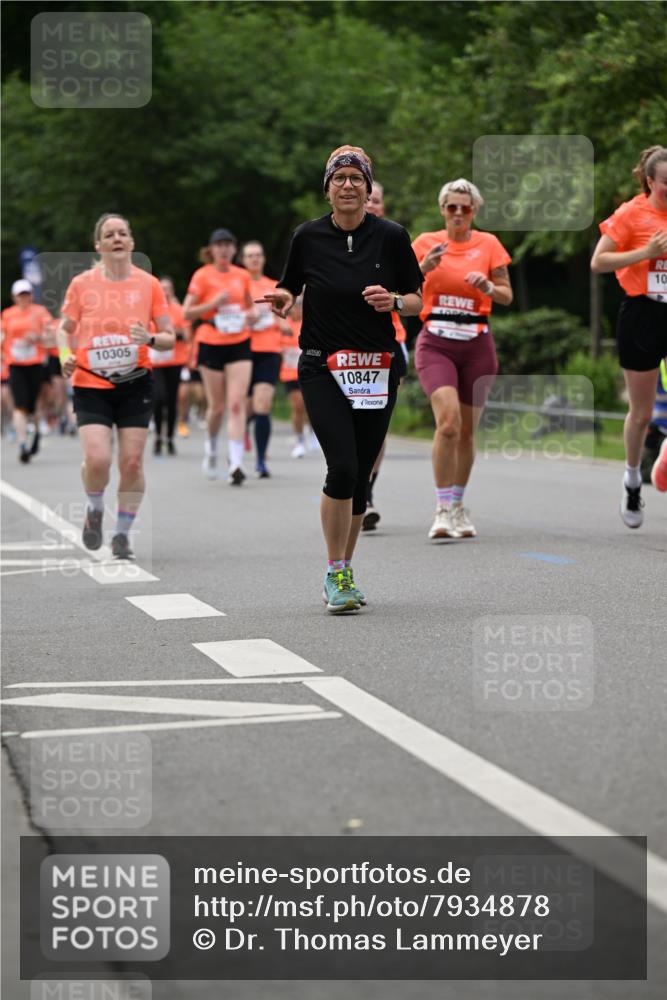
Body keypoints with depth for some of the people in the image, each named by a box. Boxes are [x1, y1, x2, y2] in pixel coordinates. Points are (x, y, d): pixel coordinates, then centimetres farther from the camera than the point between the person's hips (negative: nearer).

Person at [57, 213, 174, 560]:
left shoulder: (148, 284, 1)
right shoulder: (81, 284, 0)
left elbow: (169, 338, 3)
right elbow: (65, 328, 12)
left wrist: (150, 339, -18)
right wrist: (66, 354, -7)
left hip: (135, 384, 1)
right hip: (91, 385, -1)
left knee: (132, 461, -3)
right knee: (97, 459, -17)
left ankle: (122, 534, 14)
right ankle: (94, 510, 15)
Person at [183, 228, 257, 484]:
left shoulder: (243, 276, 9)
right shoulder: (202, 276, -2)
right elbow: (187, 312, -5)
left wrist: (252, 314, 2)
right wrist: (214, 303, -18)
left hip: (239, 345, 2)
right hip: (211, 345, -2)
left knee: (237, 404, -11)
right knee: (217, 406, 4)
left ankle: (236, 464, -16)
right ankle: (211, 450, 34)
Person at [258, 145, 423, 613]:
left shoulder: (391, 236, -2)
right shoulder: (308, 236, -1)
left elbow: (417, 300, 4)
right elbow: (289, 288, 12)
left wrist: (394, 301, -17)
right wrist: (283, 299, -10)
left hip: (377, 371, 1)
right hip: (323, 368, -1)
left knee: (360, 476, 6)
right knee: (342, 468, -17)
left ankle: (343, 573, 23)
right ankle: (336, 573, -2)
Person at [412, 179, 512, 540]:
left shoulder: (488, 244, 4)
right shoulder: (427, 242, 3)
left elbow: (507, 296, 5)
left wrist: (488, 286, -15)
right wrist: (424, 268, -19)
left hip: (476, 345, 2)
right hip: (436, 343, -2)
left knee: (466, 430, 7)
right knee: (448, 420, -21)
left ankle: (458, 505, 26)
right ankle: (443, 510, -17)